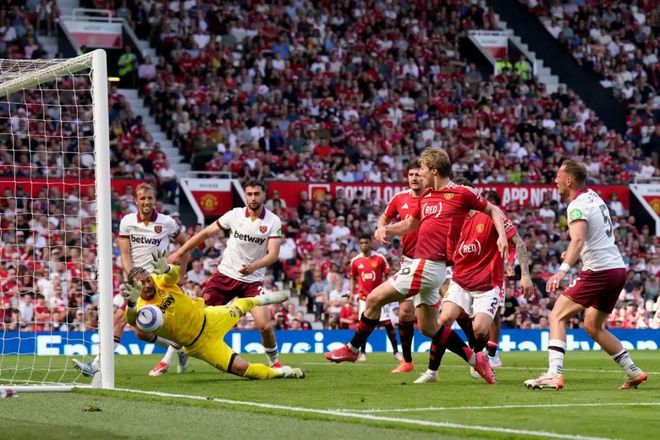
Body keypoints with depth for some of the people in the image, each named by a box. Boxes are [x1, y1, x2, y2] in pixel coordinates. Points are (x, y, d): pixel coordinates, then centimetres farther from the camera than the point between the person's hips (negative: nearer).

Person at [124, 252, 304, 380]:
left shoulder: (160, 281, -19)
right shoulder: (141, 309, -26)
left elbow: (175, 273, -41)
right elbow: (132, 319, -49)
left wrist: (166, 269, -66)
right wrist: (132, 303, -73)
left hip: (207, 318, 3)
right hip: (199, 344, -3)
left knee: (239, 307, 31)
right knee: (241, 368, -9)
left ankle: (261, 299, 68)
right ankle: (279, 373, 17)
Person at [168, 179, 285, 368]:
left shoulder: (273, 222, -8)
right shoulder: (235, 214, -3)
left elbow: (273, 254, -16)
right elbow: (206, 233, 5)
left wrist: (254, 266, -35)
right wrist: (179, 252, 4)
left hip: (252, 280, -1)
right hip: (225, 274, 1)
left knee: (265, 326, -15)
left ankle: (273, 360, 13)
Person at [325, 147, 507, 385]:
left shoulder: (461, 193, -6)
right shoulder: (426, 196, 15)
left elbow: (493, 210, 6)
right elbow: (409, 224, 27)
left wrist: (502, 235, -8)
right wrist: (385, 229, 8)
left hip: (428, 265, -9)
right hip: (422, 264, 9)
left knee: (374, 299, -3)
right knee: (428, 327, 13)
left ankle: (353, 348, 12)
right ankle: (475, 359, 17)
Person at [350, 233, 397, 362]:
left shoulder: (380, 258, -4)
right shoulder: (355, 261, 1)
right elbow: (353, 279, 12)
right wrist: (351, 294, 4)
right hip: (364, 297, 1)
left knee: (388, 323, -4)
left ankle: (396, 351, 3)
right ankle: (362, 353, 9)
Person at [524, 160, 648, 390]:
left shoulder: (577, 206, -13)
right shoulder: (593, 196, 14)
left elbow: (578, 240, -32)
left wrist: (563, 269, -44)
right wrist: (573, 255, 31)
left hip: (599, 271, -9)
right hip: (618, 268, 9)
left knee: (558, 317, -8)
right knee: (593, 326, 22)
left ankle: (554, 374, -22)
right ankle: (633, 372, 21)